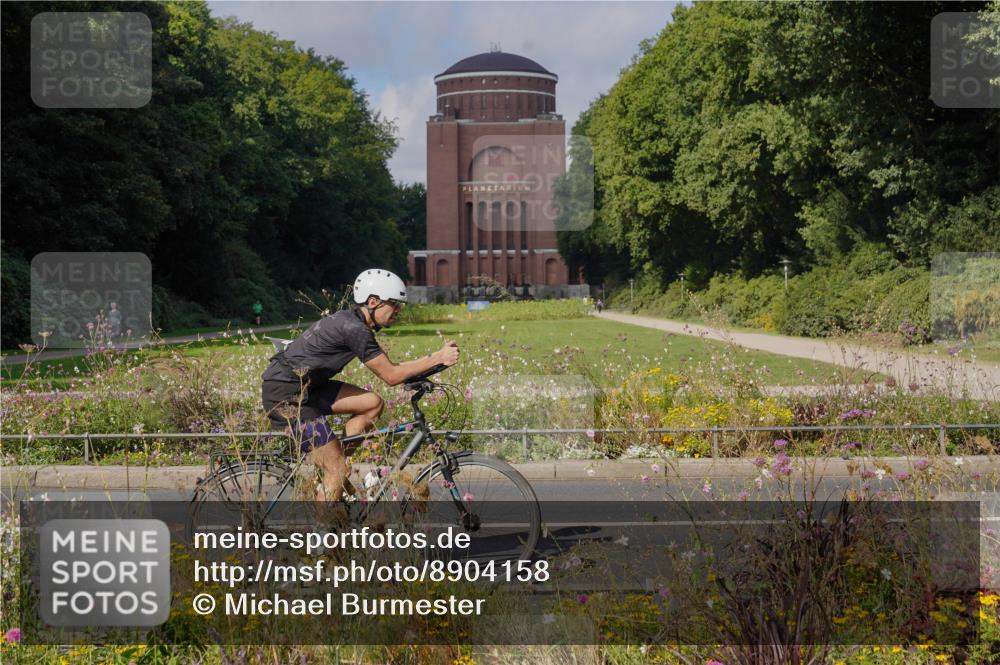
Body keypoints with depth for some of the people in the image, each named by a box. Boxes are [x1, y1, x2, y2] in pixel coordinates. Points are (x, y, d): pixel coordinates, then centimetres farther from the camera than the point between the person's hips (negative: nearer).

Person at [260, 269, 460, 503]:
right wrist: (438, 358, -15)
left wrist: (436, 358, 5)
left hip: (304, 387, 10)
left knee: (373, 403, 4)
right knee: (338, 471, -8)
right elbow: (391, 376, -18)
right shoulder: (355, 329, -20)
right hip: (284, 395, -10)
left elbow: (387, 368, 15)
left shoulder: (352, 321, 10)